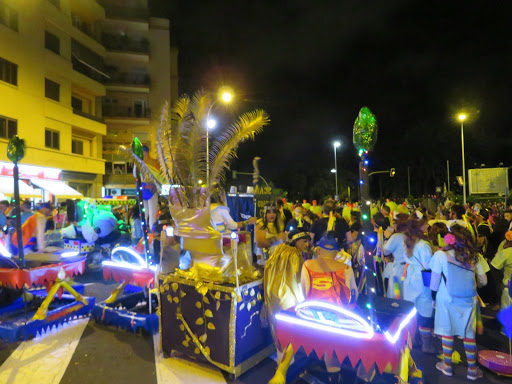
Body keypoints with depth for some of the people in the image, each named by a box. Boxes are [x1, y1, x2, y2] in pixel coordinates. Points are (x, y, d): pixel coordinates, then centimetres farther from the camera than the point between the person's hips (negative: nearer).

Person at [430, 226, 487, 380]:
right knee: (469, 333, 12)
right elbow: (483, 281, 2)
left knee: (447, 332, 10)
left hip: (446, 299, -2)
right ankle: (472, 369, 22)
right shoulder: (473, 256, -2)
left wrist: (434, 297, 5)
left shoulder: (441, 254, -10)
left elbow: (435, 280, -9)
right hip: (468, 300, 2)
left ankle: (447, 366, 21)